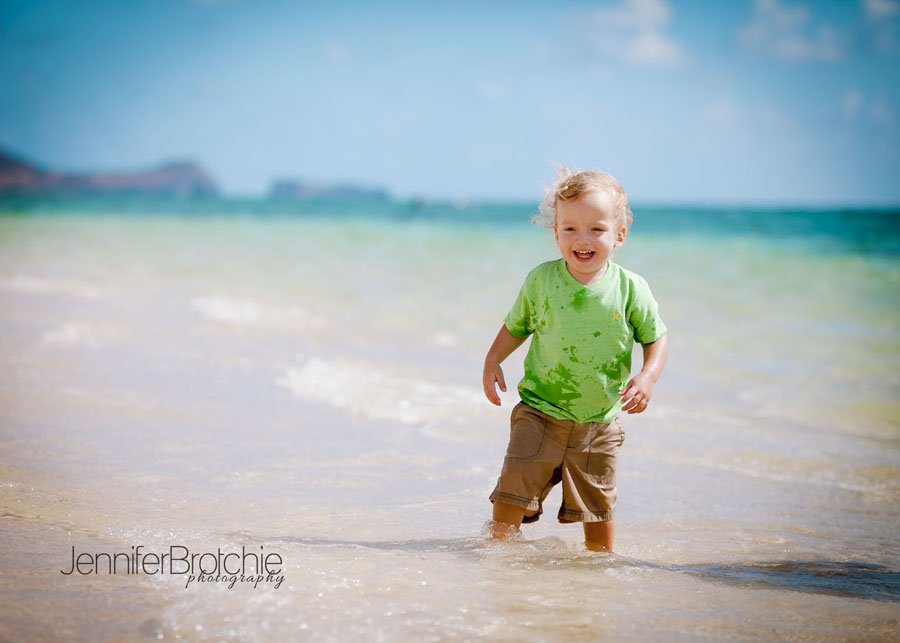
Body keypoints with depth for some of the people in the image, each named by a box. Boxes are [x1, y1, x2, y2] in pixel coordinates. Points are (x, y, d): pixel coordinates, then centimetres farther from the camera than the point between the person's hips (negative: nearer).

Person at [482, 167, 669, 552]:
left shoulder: (630, 289, -8)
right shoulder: (541, 281, -6)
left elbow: (657, 337, 3)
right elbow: (516, 326, 10)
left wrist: (648, 376, -14)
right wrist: (493, 360, -4)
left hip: (599, 424, 1)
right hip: (540, 414, 0)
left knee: (598, 505, 12)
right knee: (514, 489, -10)